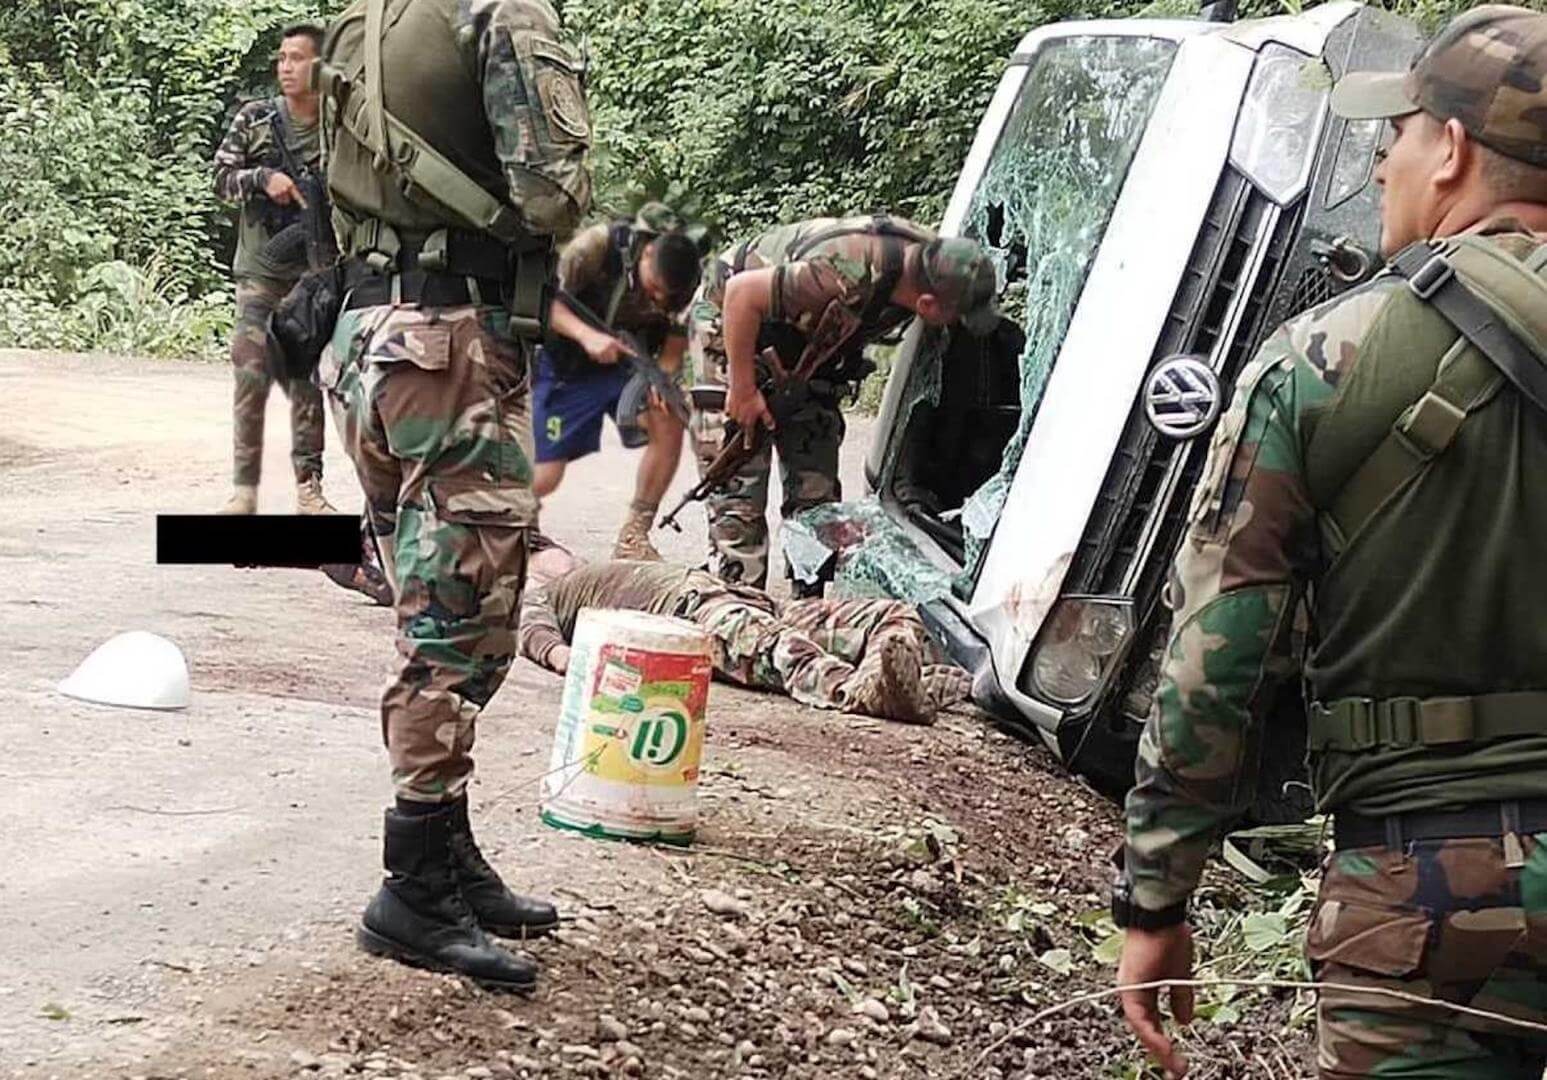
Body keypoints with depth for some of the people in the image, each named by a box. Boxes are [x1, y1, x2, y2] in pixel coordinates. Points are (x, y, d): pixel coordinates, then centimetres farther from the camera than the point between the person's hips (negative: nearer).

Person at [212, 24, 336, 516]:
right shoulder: (253, 119, 2)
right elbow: (222, 177, 2)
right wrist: (263, 178, -15)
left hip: (314, 275, 0)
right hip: (260, 271, 0)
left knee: (308, 382, 4)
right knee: (250, 378, -5)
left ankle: (308, 487, 11)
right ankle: (244, 488, 0)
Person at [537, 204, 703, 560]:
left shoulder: (680, 283, -14)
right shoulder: (599, 244, -26)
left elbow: (676, 336, -2)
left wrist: (662, 377, -23)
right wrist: (587, 335, -37)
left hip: (628, 364, 3)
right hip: (567, 366, -3)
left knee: (669, 423, -24)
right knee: (543, 480, -10)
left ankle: (633, 537, -11)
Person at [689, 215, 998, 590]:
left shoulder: (929, 261, -17)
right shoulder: (849, 280, -41)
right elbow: (741, 292, -34)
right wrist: (743, 390, -27)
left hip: (800, 351, 8)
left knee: (816, 488, 5)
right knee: (739, 490, -10)